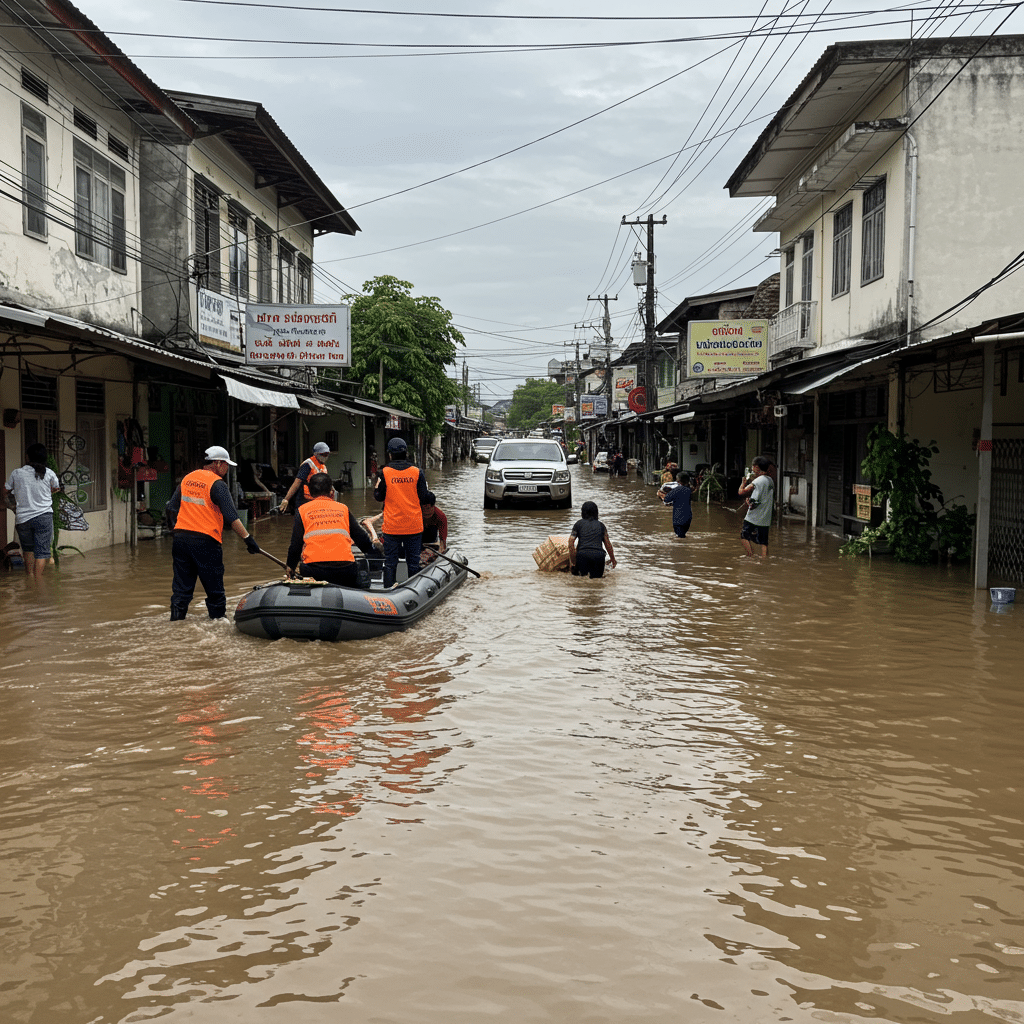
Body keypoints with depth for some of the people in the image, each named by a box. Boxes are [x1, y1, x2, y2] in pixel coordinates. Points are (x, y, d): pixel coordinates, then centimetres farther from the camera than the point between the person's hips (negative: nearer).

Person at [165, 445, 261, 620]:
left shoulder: (187, 478, 13)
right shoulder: (217, 484, -8)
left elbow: (171, 508, 17)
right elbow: (230, 516, -16)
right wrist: (247, 537, -17)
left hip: (180, 538, 6)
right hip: (206, 541, -6)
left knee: (181, 587, 10)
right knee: (214, 589, 5)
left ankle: (176, 620, 7)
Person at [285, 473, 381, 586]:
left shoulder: (302, 510, 12)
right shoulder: (343, 509, 16)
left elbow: (295, 544, 10)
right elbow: (360, 537, 22)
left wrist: (291, 566, 26)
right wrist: (372, 547, 42)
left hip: (313, 571, -1)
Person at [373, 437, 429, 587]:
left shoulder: (384, 473, -5)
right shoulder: (416, 472, -3)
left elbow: (379, 497, 1)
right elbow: (423, 498, -1)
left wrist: (376, 487, 20)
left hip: (391, 526, -1)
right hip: (414, 526, 1)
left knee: (390, 563, 6)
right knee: (413, 563, 8)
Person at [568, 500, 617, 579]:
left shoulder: (579, 523, 16)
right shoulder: (601, 525, 20)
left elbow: (571, 542, 8)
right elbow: (608, 544, 20)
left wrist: (572, 561, 10)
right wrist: (613, 559, 32)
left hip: (583, 554, -1)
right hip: (599, 554, 1)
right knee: (597, 577, 12)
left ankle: (583, 574, -21)